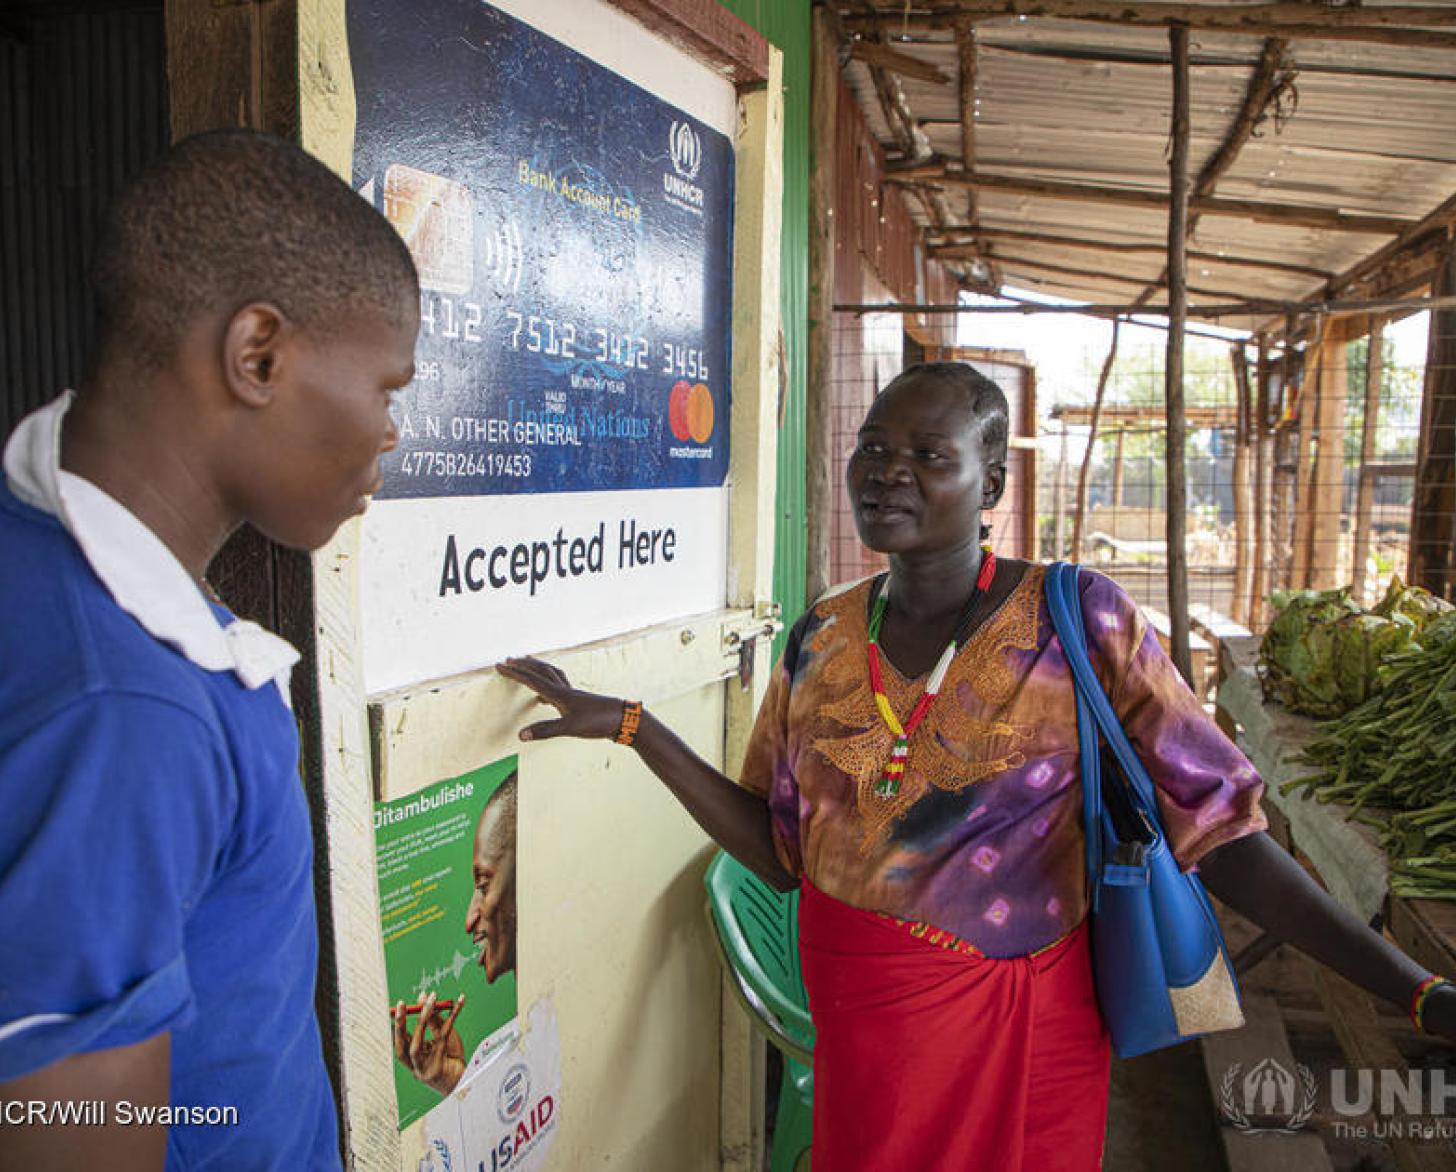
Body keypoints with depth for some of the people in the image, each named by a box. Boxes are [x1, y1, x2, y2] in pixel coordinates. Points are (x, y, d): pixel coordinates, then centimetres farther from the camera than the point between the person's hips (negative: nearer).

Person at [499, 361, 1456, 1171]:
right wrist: (631, 726, -3)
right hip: (857, 1027, 3)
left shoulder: (1080, 625, -13)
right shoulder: (822, 640, -3)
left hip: (1018, 1030, -2)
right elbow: (780, 851, 1)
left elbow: (1220, 833, -14)